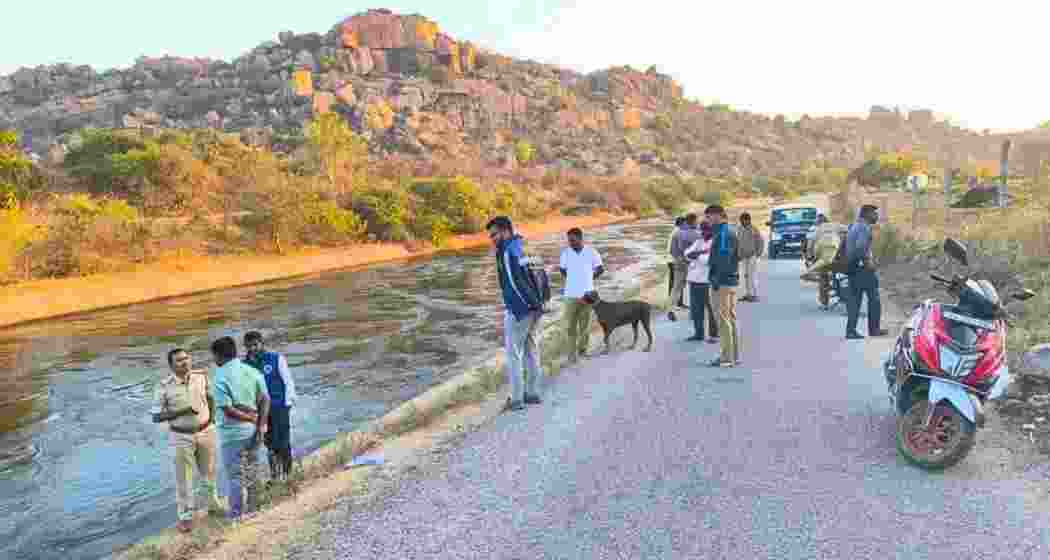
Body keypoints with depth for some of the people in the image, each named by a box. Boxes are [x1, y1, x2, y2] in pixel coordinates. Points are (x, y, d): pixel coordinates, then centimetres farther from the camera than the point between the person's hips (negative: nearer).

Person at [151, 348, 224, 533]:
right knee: (183, 478, 5)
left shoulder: (201, 376, -7)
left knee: (209, 472, 19)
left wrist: (211, 421, 7)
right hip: (182, 437, -3)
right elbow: (156, 417, -13)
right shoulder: (164, 386, -16)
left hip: (206, 432, 3)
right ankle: (185, 516, 21)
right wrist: (181, 412, -24)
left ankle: (214, 503, 40)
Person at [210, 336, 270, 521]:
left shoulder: (220, 378, -17)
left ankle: (236, 513, 21)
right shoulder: (252, 371, 0)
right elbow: (265, 399, -5)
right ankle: (251, 507, 32)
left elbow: (228, 410, -21)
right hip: (253, 430, 6)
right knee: (250, 470, 20)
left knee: (234, 474, 9)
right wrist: (261, 424, -9)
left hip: (232, 432, -5)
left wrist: (252, 418, -11)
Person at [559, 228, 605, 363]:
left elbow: (601, 269, 7)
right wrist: (570, 281, 4)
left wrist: (589, 280, 10)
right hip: (571, 295, 0)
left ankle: (582, 349, 28)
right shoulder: (565, 252, -6)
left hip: (587, 294, 0)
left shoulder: (591, 252, -8)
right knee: (571, 326, 2)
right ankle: (572, 353, 11)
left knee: (585, 325, 10)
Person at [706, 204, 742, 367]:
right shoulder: (731, 230, 16)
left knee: (724, 320, -6)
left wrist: (716, 280, -20)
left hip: (723, 281, -10)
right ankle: (734, 356, 19)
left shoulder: (723, 232, -15)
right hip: (732, 280, 10)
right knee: (731, 318, 13)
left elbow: (723, 258, -21)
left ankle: (727, 357, -3)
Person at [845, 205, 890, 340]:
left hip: (852, 267, 9)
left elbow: (848, 247, 21)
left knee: (854, 300, 6)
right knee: (874, 299, 5)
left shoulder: (853, 226, 16)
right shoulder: (865, 227, -13)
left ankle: (851, 331, 2)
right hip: (864, 268, -8)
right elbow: (860, 246, -28)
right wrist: (868, 260, -19)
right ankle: (874, 329, 12)